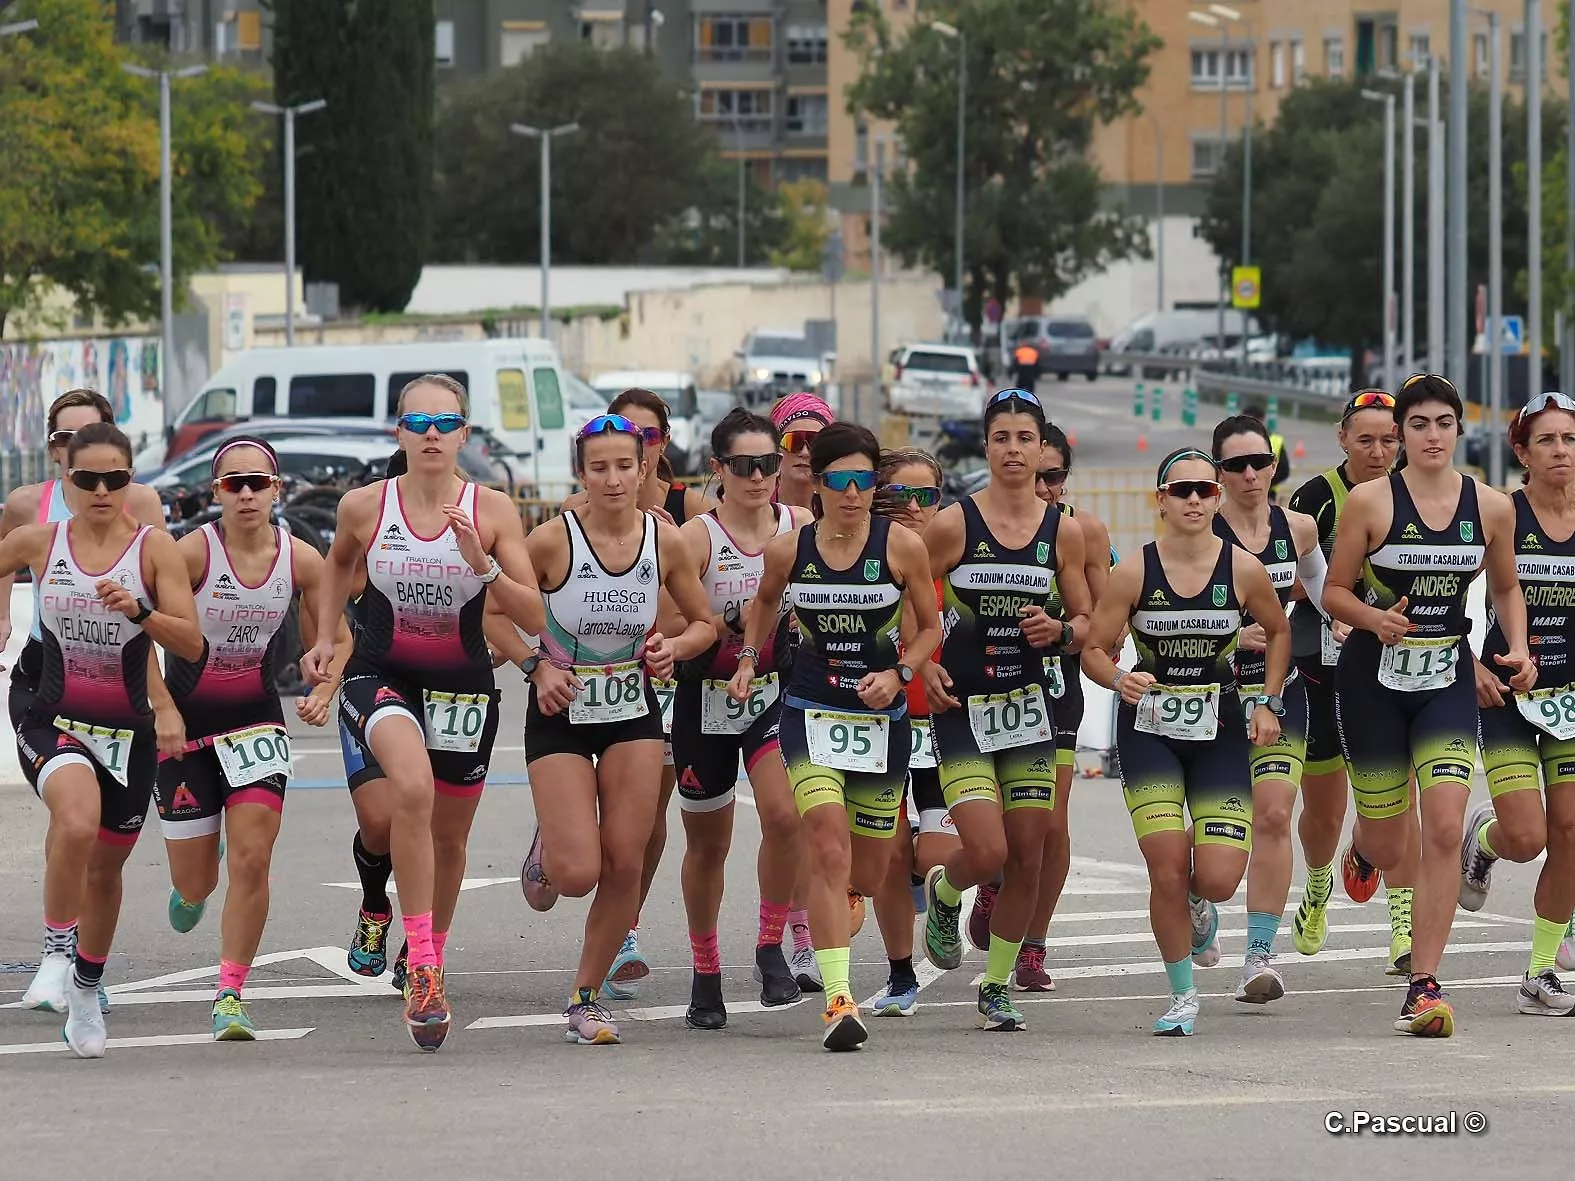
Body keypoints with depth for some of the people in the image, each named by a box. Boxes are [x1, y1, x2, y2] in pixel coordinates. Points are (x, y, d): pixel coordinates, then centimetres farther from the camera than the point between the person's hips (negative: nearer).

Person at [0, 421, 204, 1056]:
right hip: (53, 723, -1)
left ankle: (86, 990, 37)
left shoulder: (154, 547, -5)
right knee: (76, 823, -33)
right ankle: (56, 950, -17)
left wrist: (138, 610, -27)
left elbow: (191, 643, -11)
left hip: (128, 731, 1)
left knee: (106, 865, 15)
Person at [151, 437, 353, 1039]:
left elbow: (339, 639, 6)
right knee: (196, 884, 7)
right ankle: (189, 890, 47)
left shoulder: (301, 560, -7)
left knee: (251, 858, -16)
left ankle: (230, 996, -7)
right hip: (185, 719, -1)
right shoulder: (193, 551, -17)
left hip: (256, 717, 1)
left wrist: (323, 693, -10)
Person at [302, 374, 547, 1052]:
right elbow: (338, 564, 18)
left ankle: (432, 959, 43)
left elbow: (533, 619, -9)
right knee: (413, 786, -32)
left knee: (449, 837, 15)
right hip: (381, 677, -2)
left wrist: (483, 565, -23)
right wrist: (324, 639, 10)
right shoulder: (364, 507, -6)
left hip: (463, 684, 2)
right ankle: (421, 968, -31)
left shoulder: (492, 511, -8)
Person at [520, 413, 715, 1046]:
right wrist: (537, 667, -20)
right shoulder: (551, 540, -17)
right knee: (578, 872, -11)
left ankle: (586, 995, 15)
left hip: (634, 714, 3)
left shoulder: (666, 541, -7)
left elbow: (704, 622, 7)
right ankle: (546, 854, 28)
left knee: (626, 864, -3)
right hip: (561, 713, -3)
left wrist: (673, 648, -13)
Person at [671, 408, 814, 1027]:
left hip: (776, 695, 1)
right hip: (707, 699, -1)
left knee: (784, 814, -23)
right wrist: (734, 620, -32)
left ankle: (771, 947, -3)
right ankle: (705, 975, 29)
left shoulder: (802, 527, 0)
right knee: (707, 845, 11)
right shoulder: (696, 537, -9)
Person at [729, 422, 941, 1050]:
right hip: (810, 711, -1)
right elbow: (764, 602, 20)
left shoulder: (902, 546, -7)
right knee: (829, 847, -21)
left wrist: (897, 674, -10)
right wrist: (749, 659, 8)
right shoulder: (787, 550, -3)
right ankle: (839, 1001, -24)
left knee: (868, 873, 10)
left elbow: (930, 626, 5)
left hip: (881, 715, 1)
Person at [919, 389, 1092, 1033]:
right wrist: (923, 666, -12)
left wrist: (1059, 632, -10)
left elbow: (1086, 619, 11)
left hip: (1030, 706, 3)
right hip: (962, 709, -3)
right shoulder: (952, 524, -7)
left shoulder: (1063, 530, 2)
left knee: (1027, 859, 3)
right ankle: (943, 894, 22)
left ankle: (997, 985, 20)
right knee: (987, 852, -14)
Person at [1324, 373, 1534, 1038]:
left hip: (1448, 679, 1)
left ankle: (1424, 985, -10)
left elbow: (1505, 589, 16)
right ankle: (1362, 844, 49)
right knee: (1388, 849, 7)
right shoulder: (1370, 501, -7)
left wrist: (1518, 651, 0)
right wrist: (1375, 619, -21)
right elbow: (1333, 591, -1)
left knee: (1444, 828, -16)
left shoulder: (1491, 508, 1)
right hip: (1373, 680, -1)